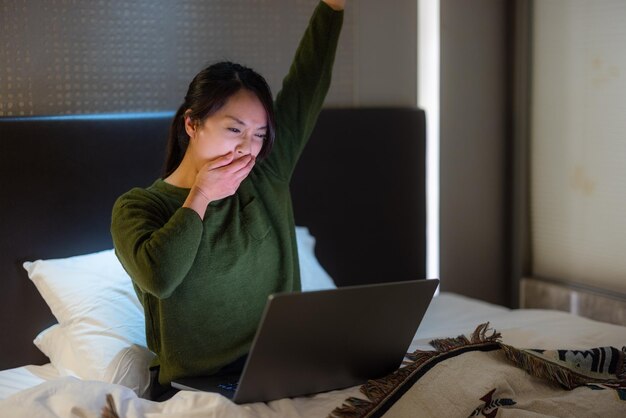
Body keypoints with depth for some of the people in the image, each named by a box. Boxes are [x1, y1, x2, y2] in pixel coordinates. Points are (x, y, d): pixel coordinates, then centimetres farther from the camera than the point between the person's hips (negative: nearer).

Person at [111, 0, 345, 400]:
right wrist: (200, 198, -10)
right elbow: (158, 277, -21)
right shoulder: (137, 206, -1)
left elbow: (309, 82, 9)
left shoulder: (266, 180, 9)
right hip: (194, 387, -3)